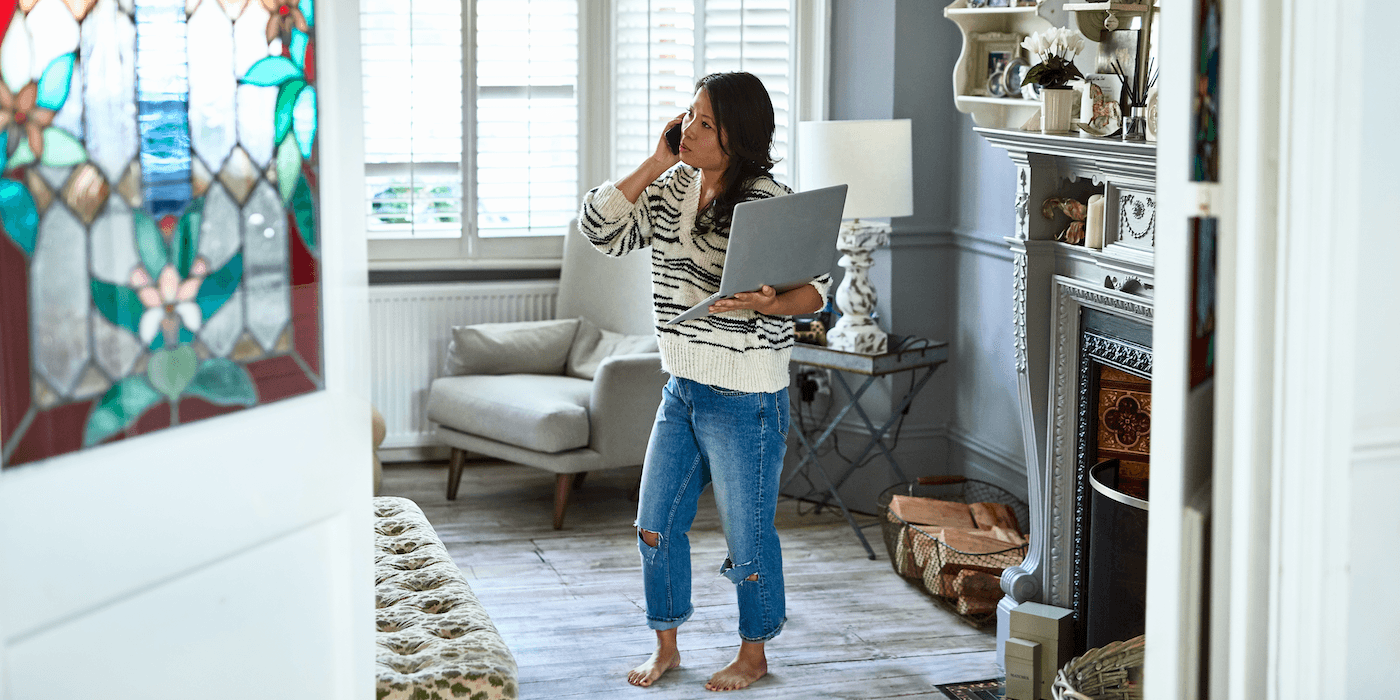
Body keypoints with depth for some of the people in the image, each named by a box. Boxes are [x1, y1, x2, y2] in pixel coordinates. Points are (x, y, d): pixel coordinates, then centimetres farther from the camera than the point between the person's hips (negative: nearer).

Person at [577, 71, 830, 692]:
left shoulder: (770, 203, -16)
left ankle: (753, 654, 26)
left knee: (747, 534, 6)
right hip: (681, 389, 7)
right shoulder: (671, 189, 5)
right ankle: (666, 647, 29)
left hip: (745, 400, -7)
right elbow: (599, 227, -1)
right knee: (655, 523, 12)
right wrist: (655, 162, -6)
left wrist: (768, 305, -33)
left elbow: (817, 287, -14)